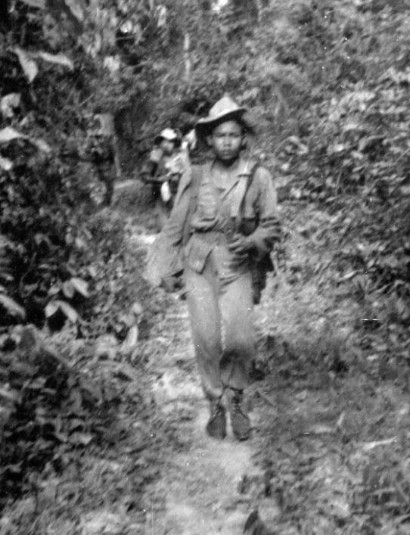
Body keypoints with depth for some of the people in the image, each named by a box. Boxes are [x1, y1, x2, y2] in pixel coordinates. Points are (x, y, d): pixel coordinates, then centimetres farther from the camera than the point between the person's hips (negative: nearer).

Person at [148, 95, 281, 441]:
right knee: (207, 338, -7)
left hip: (237, 267, -1)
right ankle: (216, 404, 14)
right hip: (199, 265, 1)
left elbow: (271, 226, 5)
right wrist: (167, 270, 7)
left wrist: (251, 243, -14)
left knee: (240, 338, -14)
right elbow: (176, 226, 10)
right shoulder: (195, 178, 5)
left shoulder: (258, 177, 2)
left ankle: (235, 397, 13)